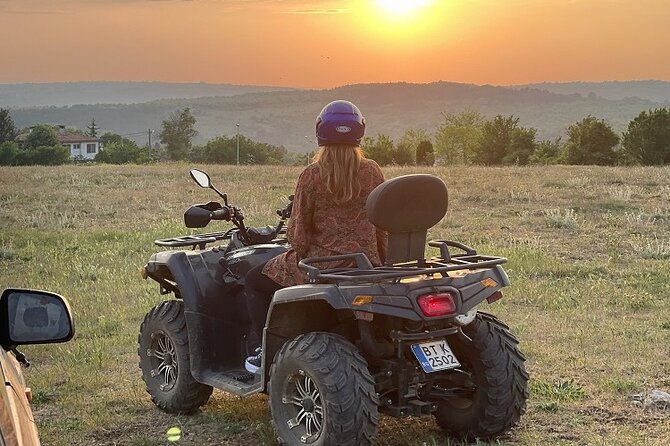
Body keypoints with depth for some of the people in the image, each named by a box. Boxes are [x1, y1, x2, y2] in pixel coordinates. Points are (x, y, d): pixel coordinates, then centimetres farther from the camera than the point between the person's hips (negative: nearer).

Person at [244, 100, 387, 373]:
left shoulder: (312, 175, -11)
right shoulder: (372, 172, -1)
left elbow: (298, 233, -8)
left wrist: (301, 256, 13)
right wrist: (382, 263, 17)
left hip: (321, 263, -5)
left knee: (255, 280, 18)